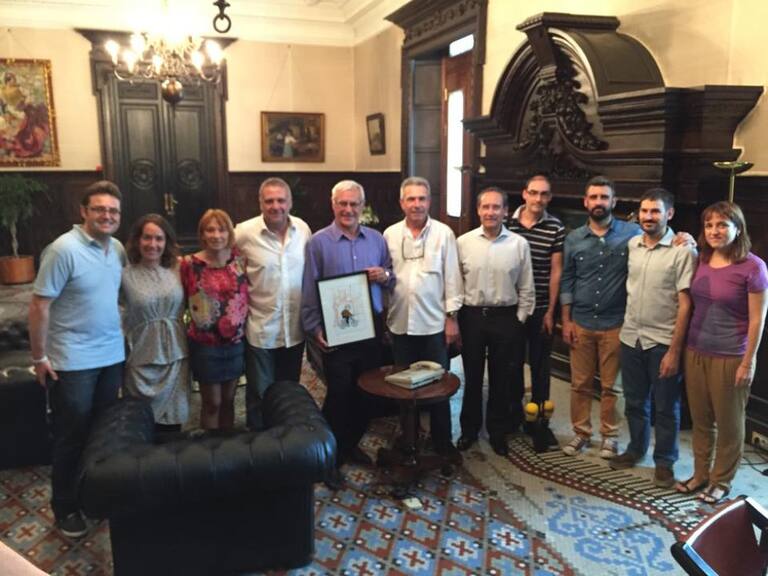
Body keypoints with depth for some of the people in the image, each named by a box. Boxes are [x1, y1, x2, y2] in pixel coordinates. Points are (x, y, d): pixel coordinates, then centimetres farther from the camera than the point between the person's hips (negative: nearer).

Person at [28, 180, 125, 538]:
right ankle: (65, 508, 23)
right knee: (72, 436, 7)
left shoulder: (118, 249, 3)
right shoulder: (64, 249, -18)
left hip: (112, 355, 6)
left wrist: (123, 337, 11)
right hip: (73, 360, -6)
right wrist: (39, 357, -13)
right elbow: (39, 305, -15)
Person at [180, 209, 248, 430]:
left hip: (236, 342, 3)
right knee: (212, 403, 7)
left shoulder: (240, 259, -2)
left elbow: (249, 294, 8)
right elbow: (181, 301, 0)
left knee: (228, 399, 16)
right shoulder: (190, 264, -9)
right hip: (205, 344, -3)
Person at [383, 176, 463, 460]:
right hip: (400, 323, 3)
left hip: (434, 323, -2)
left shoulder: (443, 233, -4)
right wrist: (382, 316, 5)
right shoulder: (390, 234, 3)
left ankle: (442, 440, 22)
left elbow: (452, 277, -3)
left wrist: (452, 316, -5)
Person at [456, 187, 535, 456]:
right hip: (471, 316, 0)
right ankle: (469, 429, 29)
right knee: (472, 376, 13)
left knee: (501, 379, 11)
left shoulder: (519, 244, -3)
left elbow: (526, 288, 2)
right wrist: (455, 317, 0)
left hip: (505, 317, 0)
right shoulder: (463, 242, -2)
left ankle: (497, 432, 27)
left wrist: (520, 320, 0)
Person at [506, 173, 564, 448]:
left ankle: (538, 421, 20)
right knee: (512, 362, 13)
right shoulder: (508, 222, 0)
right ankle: (513, 412, 30)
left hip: (541, 308, -1)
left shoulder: (556, 229, -4)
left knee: (540, 366, 8)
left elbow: (556, 272, -4)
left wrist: (550, 311, -6)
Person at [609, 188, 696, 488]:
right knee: (634, 402, 18)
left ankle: (664, 461, 26)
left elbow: (685, 304, -13)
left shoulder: (683, 252, -12)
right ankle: (636, 448, 37)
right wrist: (627, 328, 8)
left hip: (663, 342, -4)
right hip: (630, 338, 4)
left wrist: (675, 350, -15)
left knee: (665, 407, 10)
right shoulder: (631, 245, 3)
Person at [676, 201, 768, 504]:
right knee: (700, 420, 15)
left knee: (728, 423, 10)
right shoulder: (701, 261, 4)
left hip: (730, 358, -5)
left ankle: (721, 481, 26)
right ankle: (700, 474, 30)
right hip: (696, 353, 5)